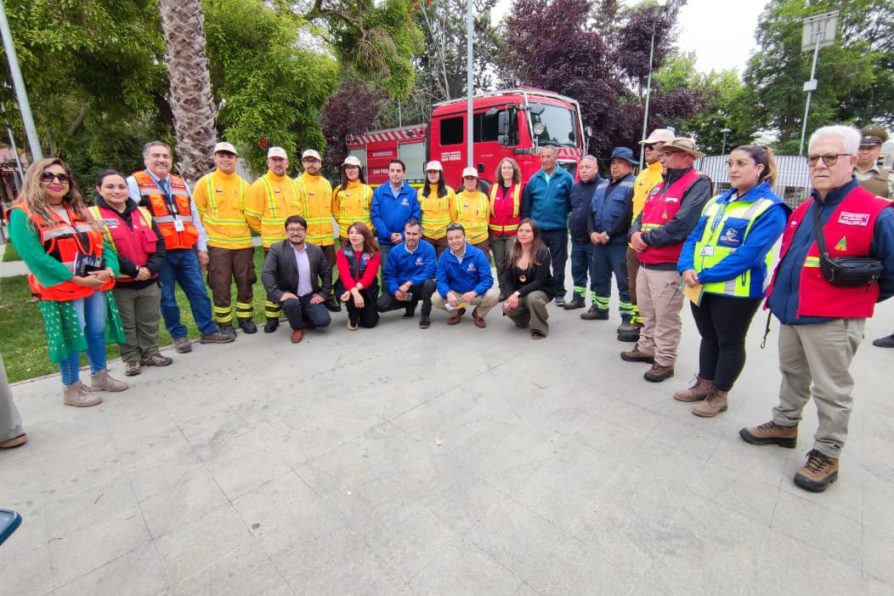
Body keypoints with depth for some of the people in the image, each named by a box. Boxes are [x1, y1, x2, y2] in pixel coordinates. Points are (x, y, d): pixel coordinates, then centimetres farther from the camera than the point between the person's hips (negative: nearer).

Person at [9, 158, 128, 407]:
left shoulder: (79, 211, 14)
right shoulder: (23, 215, -7)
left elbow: (102, 244, 9)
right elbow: (34, 256, -16)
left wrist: (110, 269, -10)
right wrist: (76, 279, -20)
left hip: (97, 285, 6)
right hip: (62, 290, -6)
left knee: (97, 332, 14)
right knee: (70, 337, 2)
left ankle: (100, 375, 30)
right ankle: (71, 389, 16)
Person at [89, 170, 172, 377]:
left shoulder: (142, 213, 9)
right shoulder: (93, 216, -5)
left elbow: (159, 243, 6)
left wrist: (151, 268, -10)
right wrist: (133, 270, -18)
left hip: (149, 281, 4)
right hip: (118, 283, -3)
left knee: (149, 321, 14)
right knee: (126, 325, 9)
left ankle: (150, 353, 29)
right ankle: (131, 359, 23)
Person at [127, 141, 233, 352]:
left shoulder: (180, 183, 16)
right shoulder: (134, 182, 0)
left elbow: (194, 218, 16)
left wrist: (202, 247, 12)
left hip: (186, 250, 4)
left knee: (199, 292, 6)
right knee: (167, 298, 5)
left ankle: (208, 331, 17)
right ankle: (179, 336, 18)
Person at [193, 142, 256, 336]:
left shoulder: (243, 185, 8)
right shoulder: (204, 183, 1)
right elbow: (197, 214, 3)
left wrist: (243, 230, 8)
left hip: (243, 243, 2)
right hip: (217, 244, -2)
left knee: (245, 283, 8)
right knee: (220, 285, 3)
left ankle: (245, 318, 22)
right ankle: (224, 323, 15)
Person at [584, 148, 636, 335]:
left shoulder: (633, 186, -7)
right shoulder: (602, 186, 18)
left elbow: (629, 216, -16)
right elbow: (592, 211, 15)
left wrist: (609, 234, -16)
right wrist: (592, 232, -2)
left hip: (620, 243, -7)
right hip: (599, 242, 8)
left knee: (625, 282, -3)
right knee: (599, 278, 17)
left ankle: (628, 318, 4)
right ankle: (600, 308, 33)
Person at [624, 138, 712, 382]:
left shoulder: (698, 184, -11)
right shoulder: (660, 185, 18)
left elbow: (681, 225, -23)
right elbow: (643, 215, 16)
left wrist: (646, 239, -15)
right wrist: (636, 233, -6)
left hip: (669, 266, -9)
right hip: (646, 262, 9)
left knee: (666, 317, 2)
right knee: (647, 312, 19)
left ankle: (665, 362, 14)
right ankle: (646, 348, 35)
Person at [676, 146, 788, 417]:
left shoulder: (770, 208, -11)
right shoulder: (717, 201, 12)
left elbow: (748, 254, -20)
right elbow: (694, 237, 7)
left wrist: (705, 276, -22)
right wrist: (687, 268, -11)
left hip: (736, 291, -6)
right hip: (701, 287, 7)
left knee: (730, 342, 9)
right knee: (708, 338, 18)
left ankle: (719, 395, 23)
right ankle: (704, 385, 33)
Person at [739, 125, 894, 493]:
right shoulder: (802, 211, 10)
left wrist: (862, 297, 2)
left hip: (833, 320, -7)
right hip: (791, 314, 7)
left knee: (831, 390, 6)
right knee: (792, 376, 22)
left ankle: (826, 455, 21)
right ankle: (784, 425, 40)